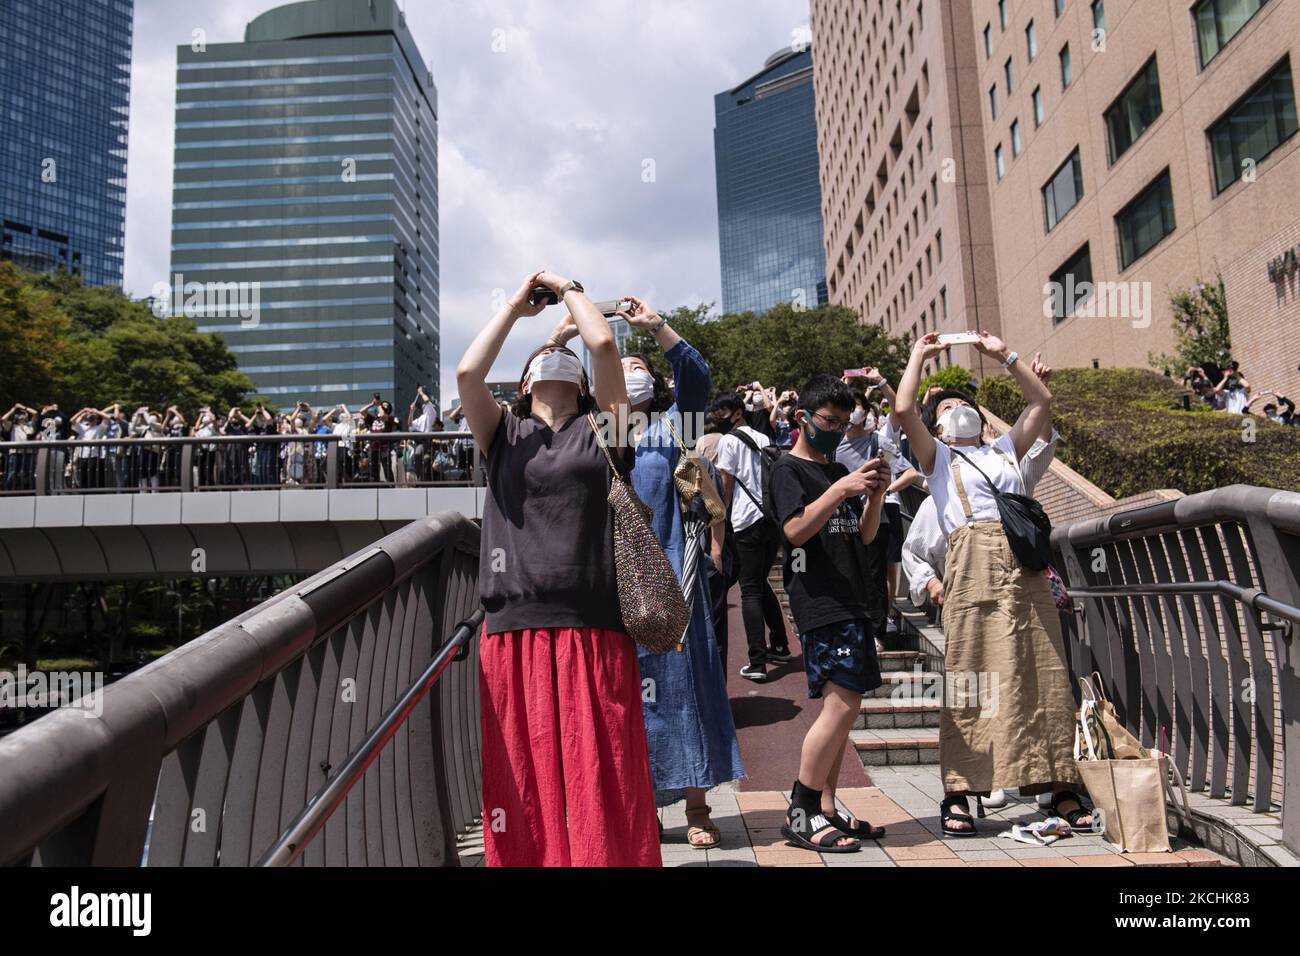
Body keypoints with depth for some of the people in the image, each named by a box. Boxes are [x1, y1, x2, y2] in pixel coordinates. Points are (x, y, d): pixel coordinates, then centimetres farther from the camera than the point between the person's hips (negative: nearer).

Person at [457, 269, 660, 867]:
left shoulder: (601, 429, 12)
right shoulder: (504, 435, 15)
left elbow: (605, 344, -1)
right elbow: (467, 373, -1)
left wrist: (567, 289, 16)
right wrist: (516, 305, 11)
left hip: (595, 634, -1)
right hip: (513, 635, 1)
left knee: (601, 785, 1)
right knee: (525, 789, 7)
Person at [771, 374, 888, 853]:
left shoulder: (839, 470, 22)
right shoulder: (788, 468, -1)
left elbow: (865, 535, 20)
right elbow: (796, 529, -14)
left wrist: (875, 497, 2)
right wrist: (841, 489, -19)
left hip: (853, 600, 8)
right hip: (819, 602, -8)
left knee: (841, 706, 7)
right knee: (842, 703, -15)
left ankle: (826, 810, 14)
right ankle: (800, 814, -7)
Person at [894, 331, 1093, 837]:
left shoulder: (1005, 451, 27)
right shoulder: (938, 458, 15)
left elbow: (1042, 402, 26)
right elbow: (903, 409, 1)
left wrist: (1005, 355, 25)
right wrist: (919, 355, 13)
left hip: (1025, 567, 4)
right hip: (974, 567, -4)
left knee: (1043, 677, 2)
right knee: (971, 679, -6)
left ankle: (1061, 790, 8)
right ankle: (958, 795, -2)